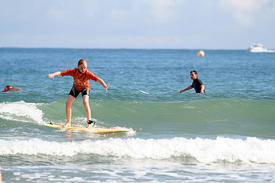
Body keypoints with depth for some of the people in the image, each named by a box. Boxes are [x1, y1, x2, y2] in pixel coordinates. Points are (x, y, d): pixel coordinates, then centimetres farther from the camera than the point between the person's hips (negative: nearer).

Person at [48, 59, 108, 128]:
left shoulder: (88, 73, -34)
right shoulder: (74, 71, -30)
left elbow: (98, 79, -43)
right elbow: (61, 73, -35)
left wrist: (104, 85, -60)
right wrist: (53, 75, -53)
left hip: (85, 87, -3)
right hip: (75, 87, 3)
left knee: (85, 102, -27)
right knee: (68, 103, -8)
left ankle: (90, 121, -21)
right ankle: (68, 122, 8)